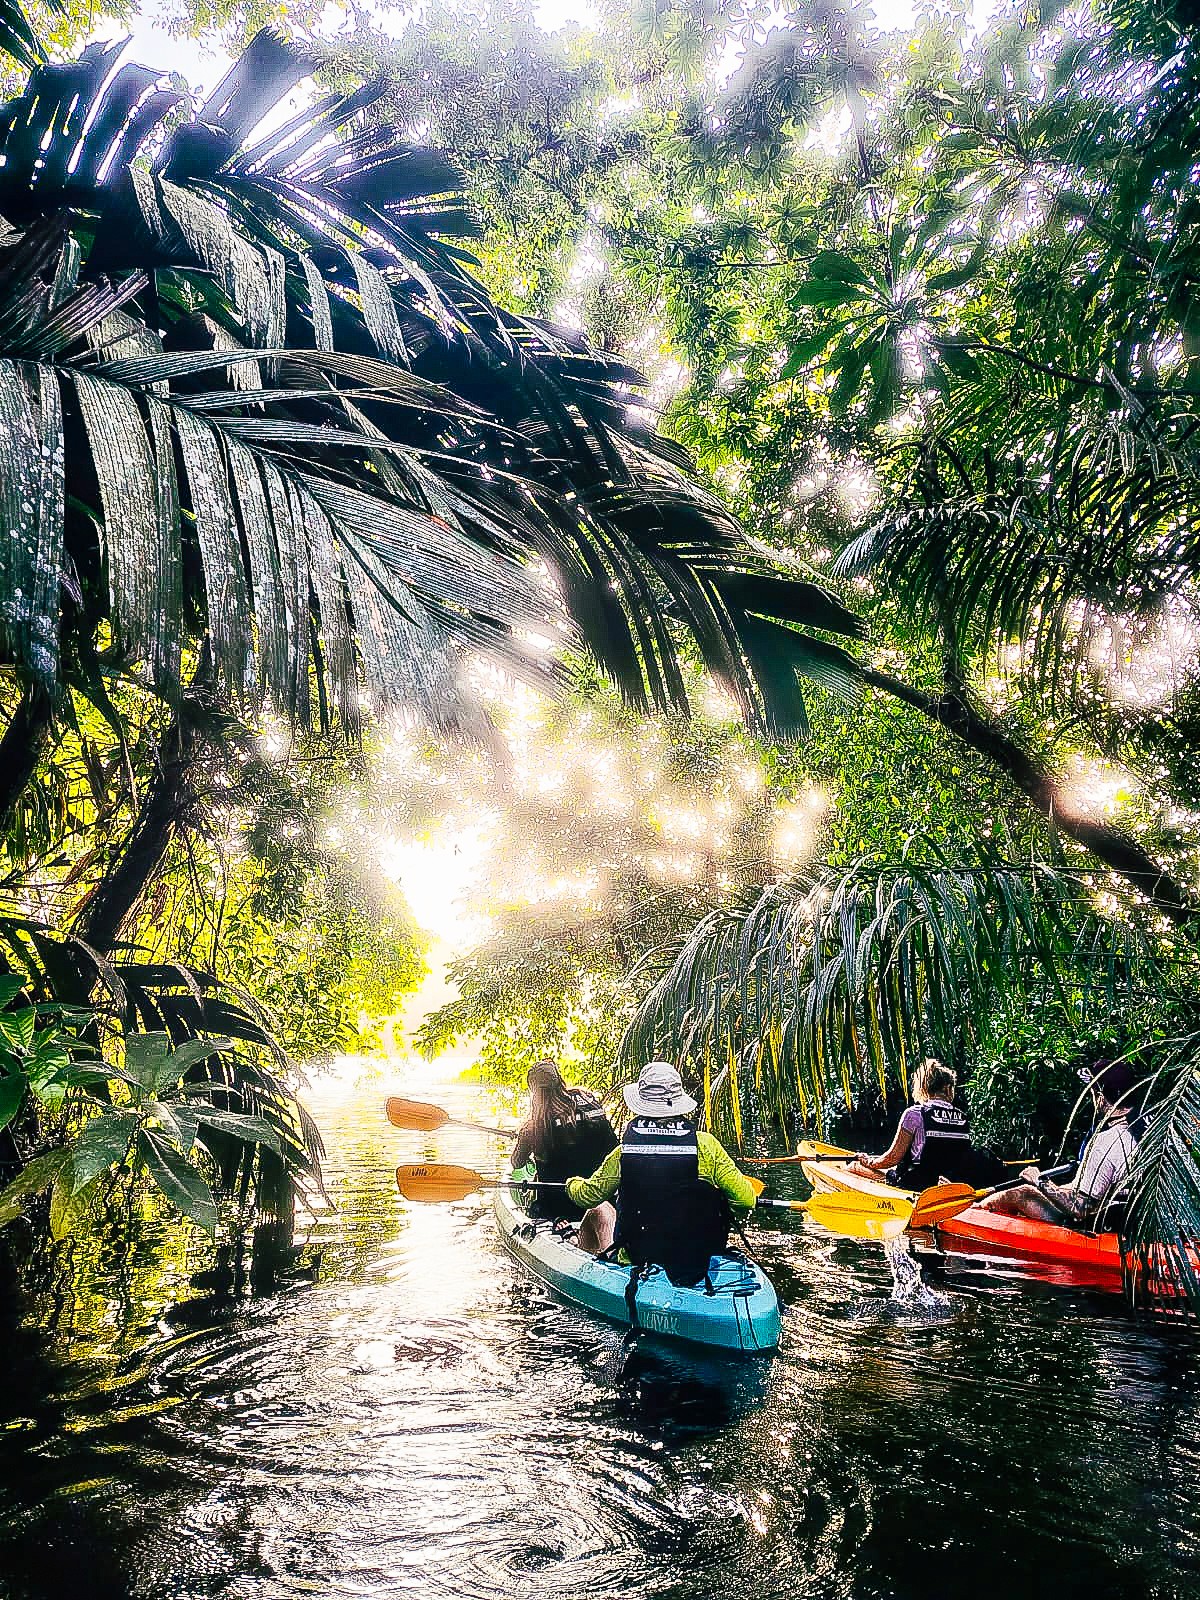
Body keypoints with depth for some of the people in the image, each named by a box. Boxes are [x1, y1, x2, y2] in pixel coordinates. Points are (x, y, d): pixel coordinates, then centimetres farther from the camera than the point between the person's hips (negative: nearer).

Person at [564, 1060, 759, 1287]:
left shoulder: (623, 1153, -13)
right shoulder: (705, 1145, -15)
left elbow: (587, 1196, 1)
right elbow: (745, 1199, -13)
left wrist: (573, 1183, 24)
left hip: (638, 1261, 0)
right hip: (703, 1259, 0)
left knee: (598, 1212, 27)